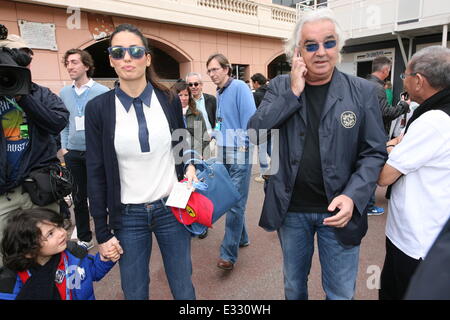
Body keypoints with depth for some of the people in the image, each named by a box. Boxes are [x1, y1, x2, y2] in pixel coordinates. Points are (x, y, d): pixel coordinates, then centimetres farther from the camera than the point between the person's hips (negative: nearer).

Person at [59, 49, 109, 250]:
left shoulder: (102, 92, -7)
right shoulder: (64, 93, 8)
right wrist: (63, 147, 7)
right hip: (73, 153, 5)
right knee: (79, 197, 13)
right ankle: (84, 239, 28)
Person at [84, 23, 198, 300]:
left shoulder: (169, 99, -2)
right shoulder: (98, 108, -5)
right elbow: (96, 173, -2)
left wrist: (189, 168, -6)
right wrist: (103, 232, -1)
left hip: (172, 207, 1)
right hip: (128, 215, 0)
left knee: (184, 290, 14)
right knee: (134, 292, 15)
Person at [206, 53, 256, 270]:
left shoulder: (240, 87, -9)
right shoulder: (219, 94, 15)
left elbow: (251, 120, -15)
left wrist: (243, 145, -17)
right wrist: (220, 140, 13)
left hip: (240, 156, -8)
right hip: (224, 156, 8)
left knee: (235, 203, -4)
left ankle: (228, 254, 3)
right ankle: (241, 238, 33)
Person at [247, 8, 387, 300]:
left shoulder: (362, 91, -4)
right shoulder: (280, 87, 0)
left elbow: (374, 153, -5)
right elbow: (254, 133, -11)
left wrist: (352, 196, -20)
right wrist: (293, 92, -17)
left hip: (338, 210, -1)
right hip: (290, 209, 2)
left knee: (341, 293, 14)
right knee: (294, 286, 22)